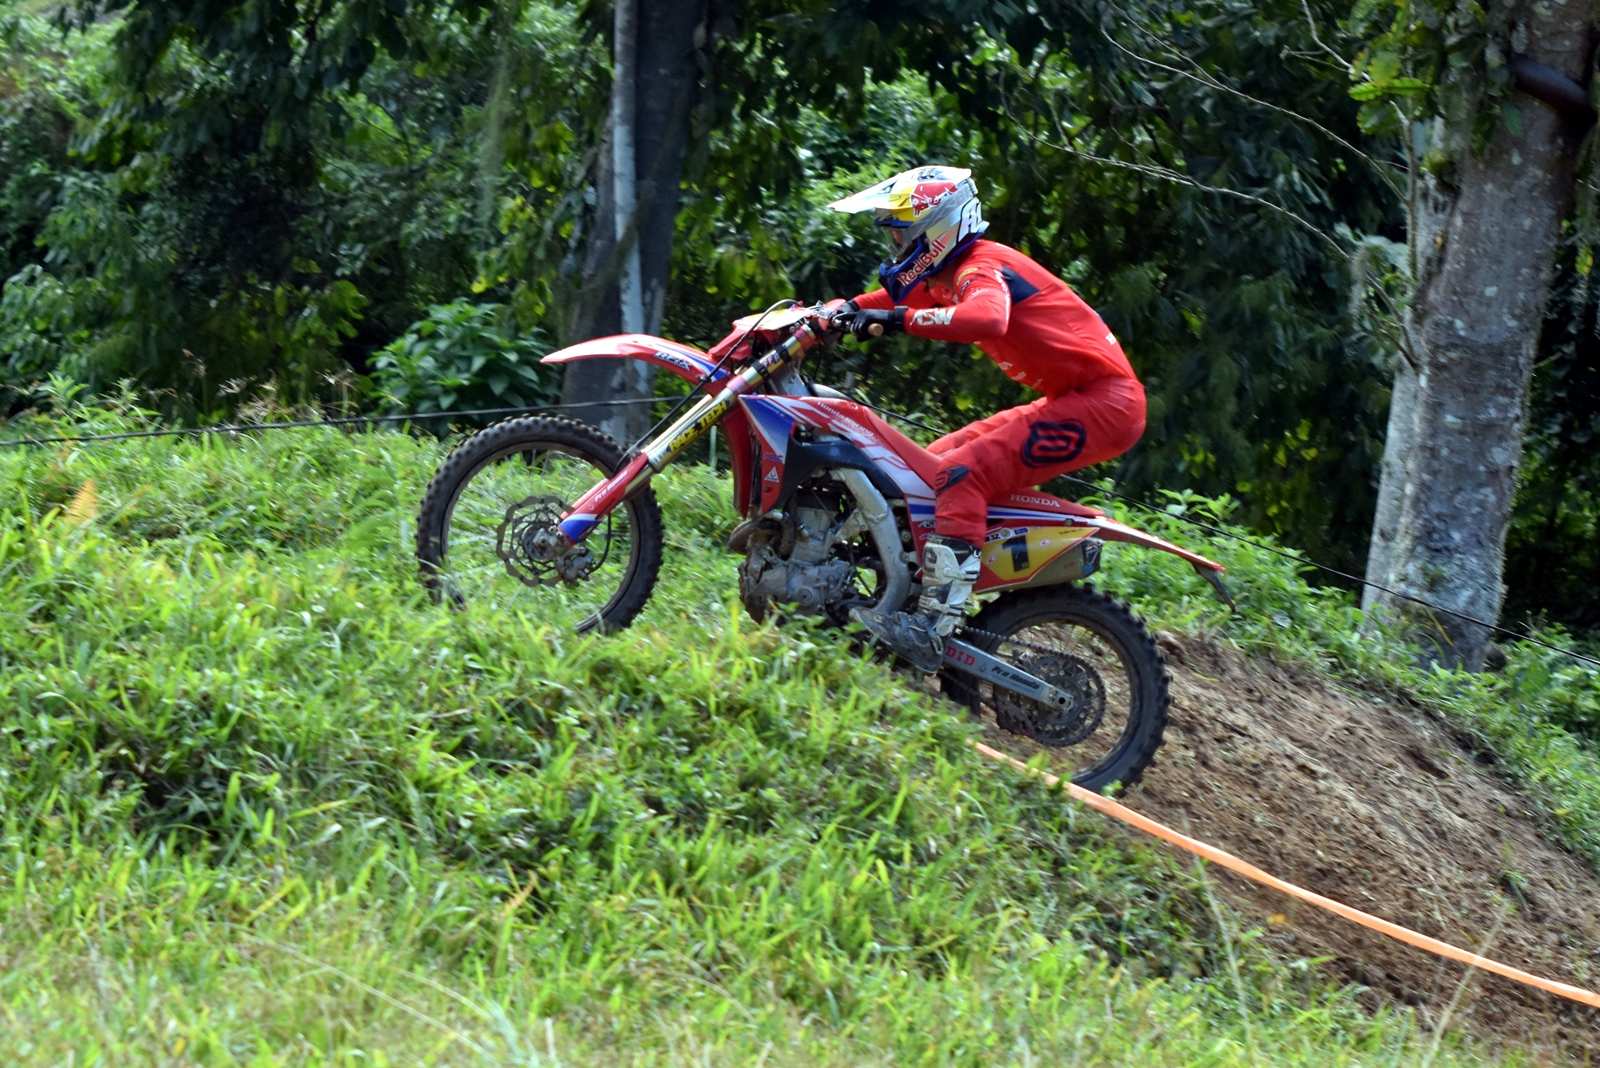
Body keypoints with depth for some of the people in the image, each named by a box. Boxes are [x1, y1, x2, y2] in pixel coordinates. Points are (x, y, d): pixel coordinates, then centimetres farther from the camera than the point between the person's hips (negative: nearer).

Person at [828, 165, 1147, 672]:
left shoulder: (981, 267, -15)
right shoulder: (945, 278, 15)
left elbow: (988, 319, -38)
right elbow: (891, 297, 27)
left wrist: (898, 319, -39)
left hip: (1105, 401, -11)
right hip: (1071, 400, 11)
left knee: (964, 472, -24)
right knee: (933, 461, 13)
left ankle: (933, 626, -35)